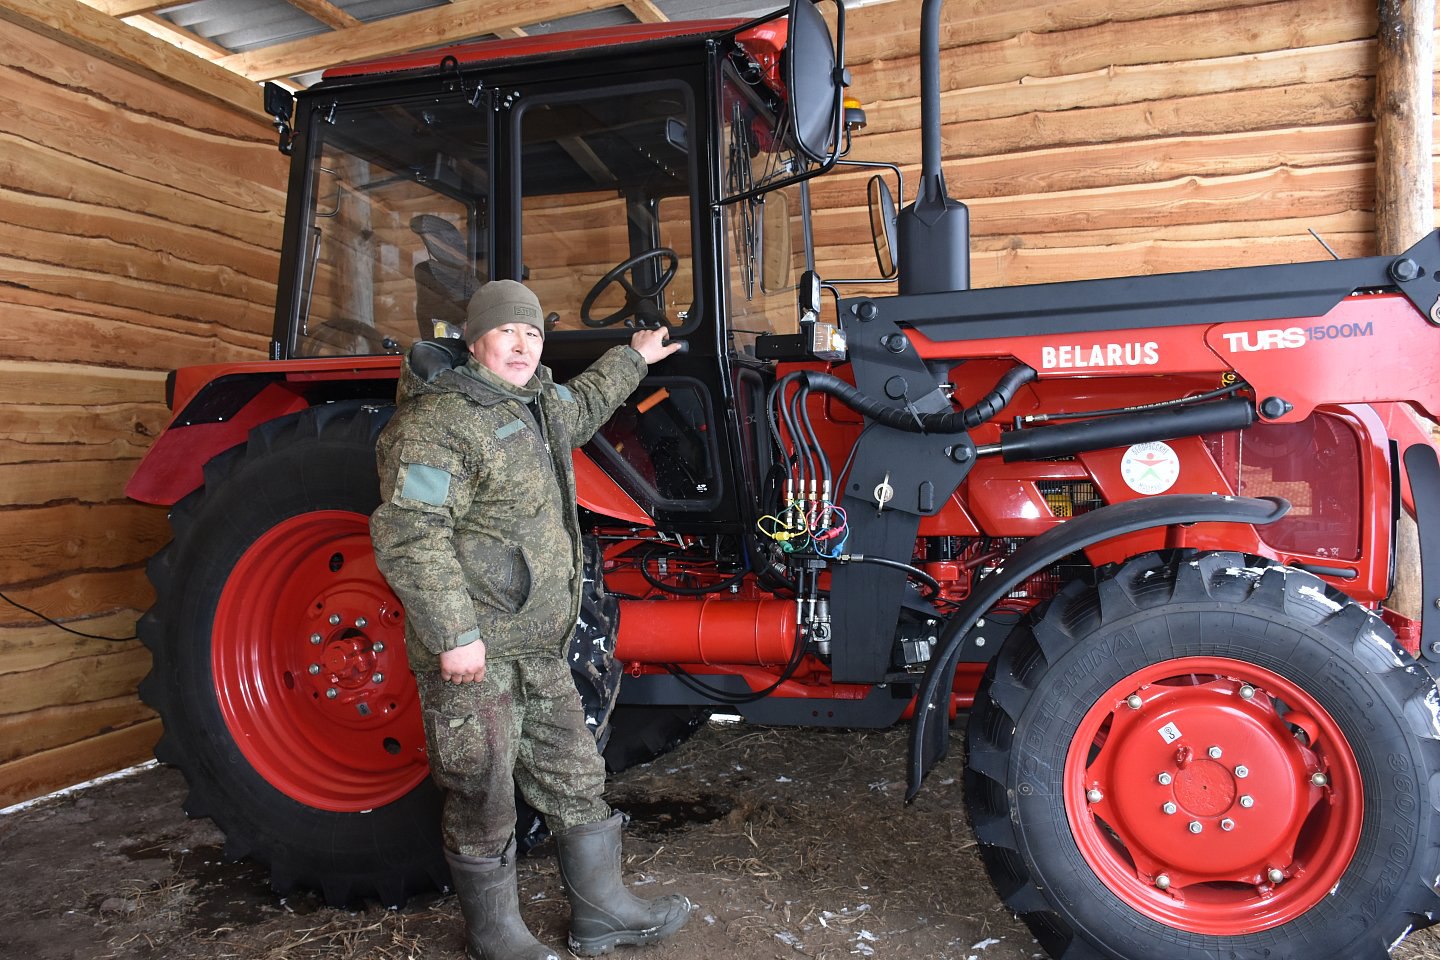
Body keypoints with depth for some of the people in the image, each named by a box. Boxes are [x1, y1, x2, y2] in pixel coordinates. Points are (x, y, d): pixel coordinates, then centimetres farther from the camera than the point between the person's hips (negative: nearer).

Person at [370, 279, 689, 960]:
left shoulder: (539, 405, 14)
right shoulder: (437, 421, -15)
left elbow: (585, 403, 39)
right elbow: (408, 535, -23)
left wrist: (634, 357, 48)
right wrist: (454, 634, -25)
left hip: (537, 647, 9)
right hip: (473, 650, -9)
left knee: (574, 779, 16)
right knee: (483, 796, 5)